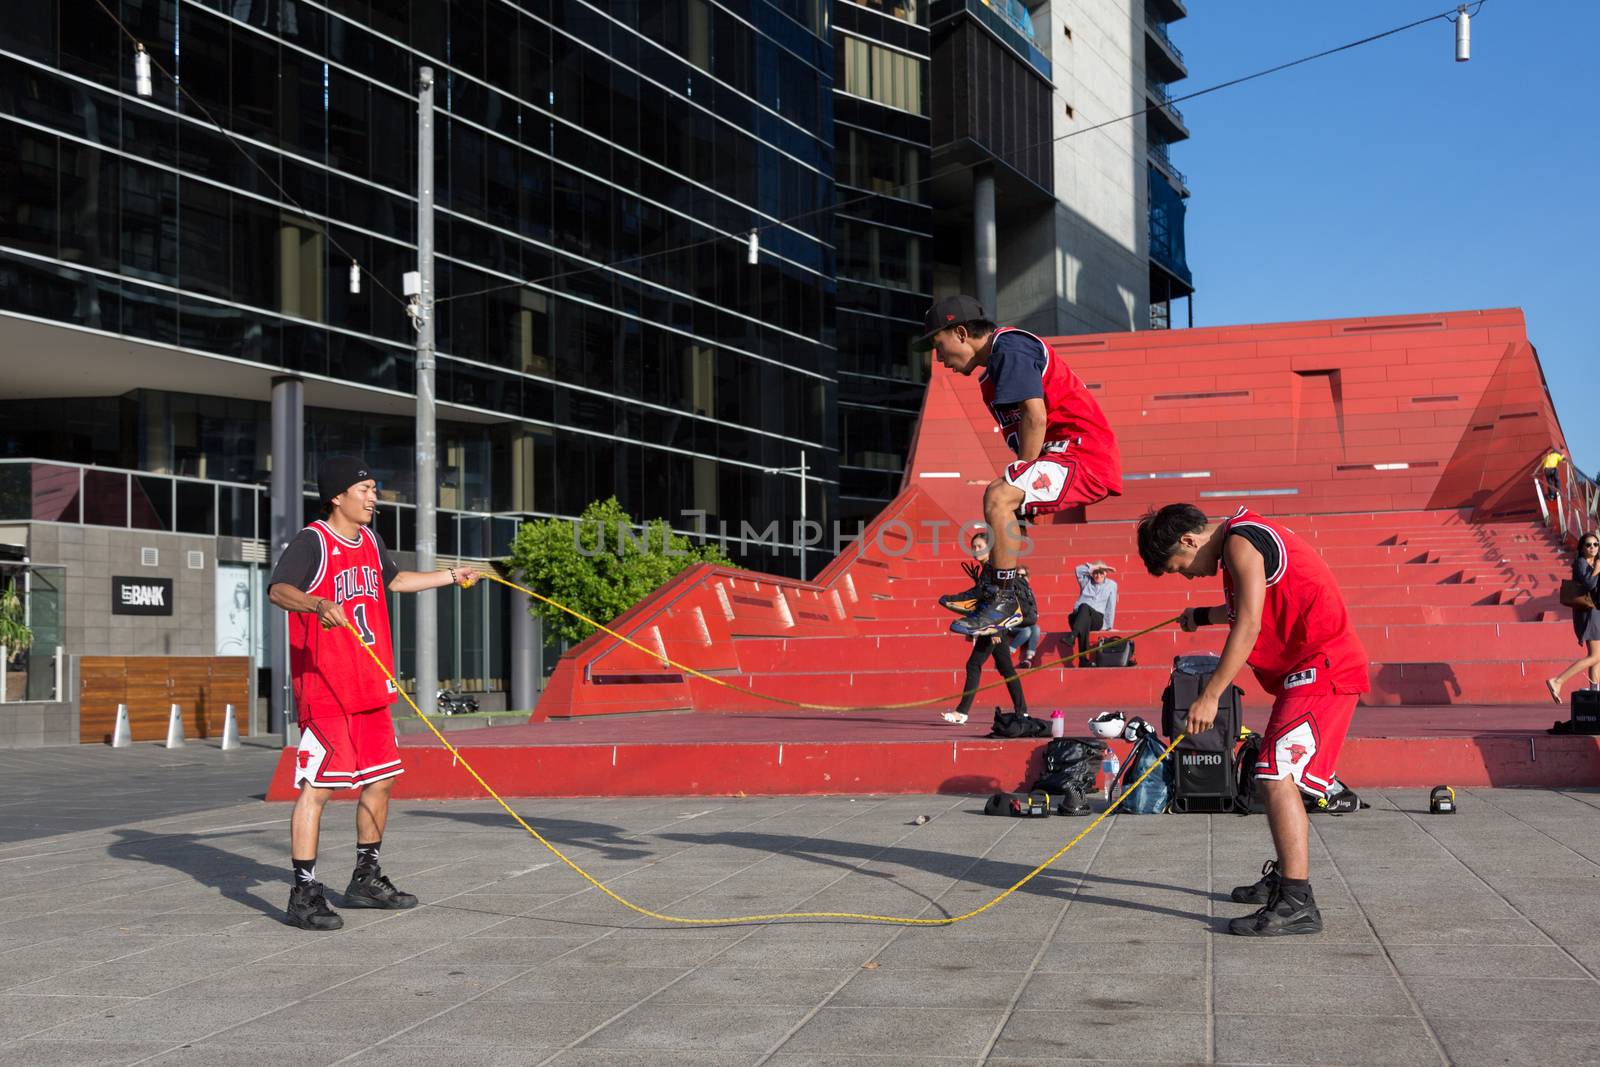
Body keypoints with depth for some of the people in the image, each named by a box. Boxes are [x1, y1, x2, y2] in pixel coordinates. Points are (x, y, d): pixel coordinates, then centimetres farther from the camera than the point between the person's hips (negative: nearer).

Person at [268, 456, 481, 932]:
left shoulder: (369, 540, 14)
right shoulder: (312, 542, -12)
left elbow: (395, 580, 33)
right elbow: (278, 589, -28)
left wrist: (452, 576, 37)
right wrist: (318, 604, -47)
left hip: (371, 687, 9)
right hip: (325, 688, -9)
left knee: (380, 779, 15)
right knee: (318, 785, -9)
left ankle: (367, 879, 30)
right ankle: (304, 894, -4)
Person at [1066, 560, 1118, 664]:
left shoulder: (1111, 585, 17)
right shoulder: (1086, 581, 21)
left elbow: (1111, 608, 11)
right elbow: (1078, 570, 1)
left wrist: (1108, 627, 4)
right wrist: (1095, 567, 1)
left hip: (1097, 620, -1)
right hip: (1078, 617, 1)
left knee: (1084, 606, -36)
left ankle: (1072, 636, -61)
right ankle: (1083, 659, -53)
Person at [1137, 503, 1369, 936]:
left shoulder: (1240, 543, -13)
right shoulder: (1245, 537, 17)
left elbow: (1248, 627, -20)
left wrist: (1210, 696, -19)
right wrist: (1203, 616, 46)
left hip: (1321, 668, -11)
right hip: (1306, 667, 11)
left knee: (1277, 775, -18)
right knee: (1279, 776, 21)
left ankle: (1297, 904, -21)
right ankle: (1284, 876, 35)